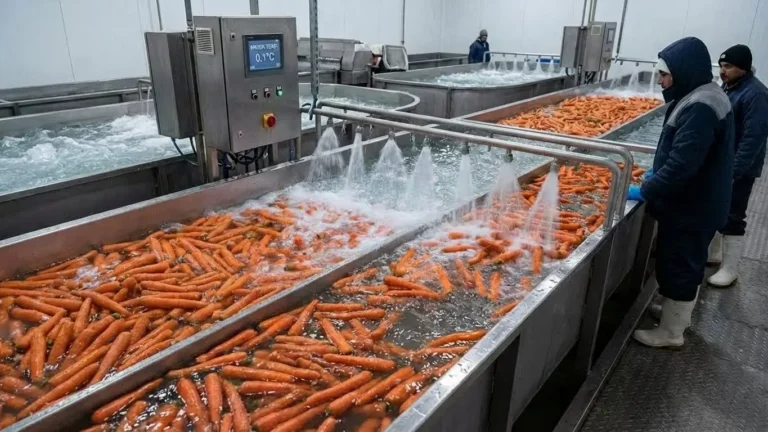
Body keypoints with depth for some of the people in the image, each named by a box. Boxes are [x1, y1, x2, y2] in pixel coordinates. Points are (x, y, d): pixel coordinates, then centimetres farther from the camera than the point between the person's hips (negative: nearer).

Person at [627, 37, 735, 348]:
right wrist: (657, 175, 12)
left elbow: (682, 164, -30)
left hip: (691, 207, -10)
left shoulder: (700, 108, -26)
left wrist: (645, 191, -21)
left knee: (676, 266, 3)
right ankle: (679, 315, 41)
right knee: (688, 263, 23)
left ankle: (670, 332, 19)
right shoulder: (704, 97, 8)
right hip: (699, 203, 10)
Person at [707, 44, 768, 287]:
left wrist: (734, 171, -28)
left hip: (739, 169, -9)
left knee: (732, 217, 0)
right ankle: (713, 254, 35)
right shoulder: (728, 87, 9)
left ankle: (730, 270, 12)